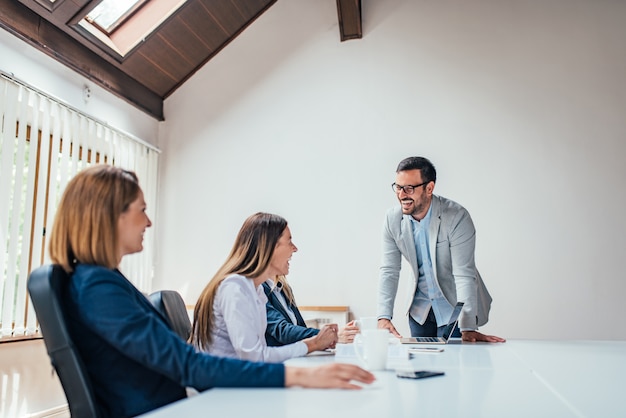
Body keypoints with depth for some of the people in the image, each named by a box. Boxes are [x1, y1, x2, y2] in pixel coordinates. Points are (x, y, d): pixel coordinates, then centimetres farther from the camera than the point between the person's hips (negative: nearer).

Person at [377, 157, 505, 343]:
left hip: (454, 307, -4)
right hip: (420, 308, 4)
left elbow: (464, 275, -25)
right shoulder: (393, 219, -10)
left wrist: (468, 328, -30)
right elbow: (389, 271, -8)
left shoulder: (457, 217, -23)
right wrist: (384, 317, -19)